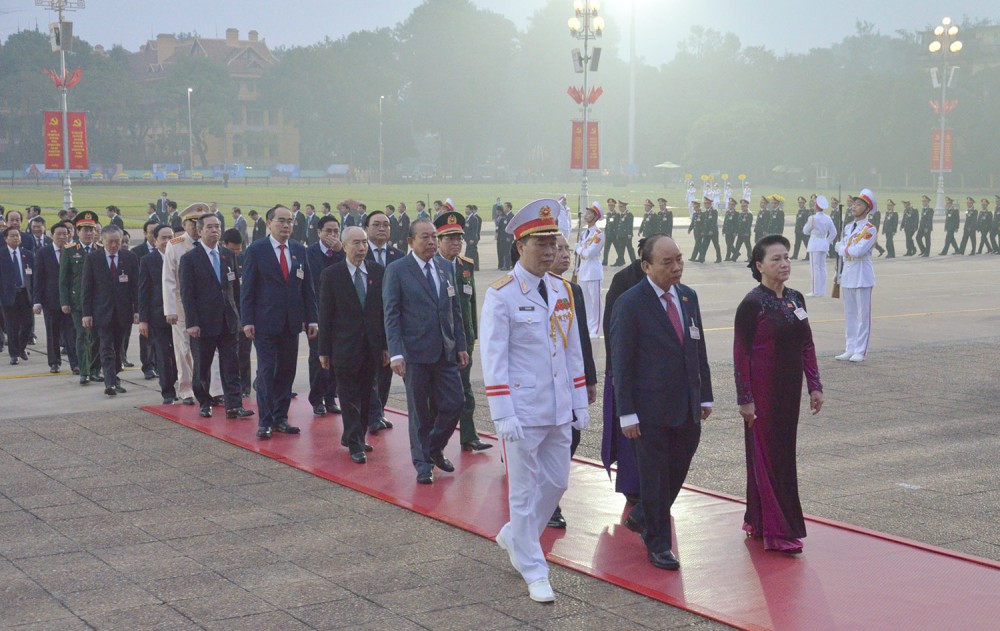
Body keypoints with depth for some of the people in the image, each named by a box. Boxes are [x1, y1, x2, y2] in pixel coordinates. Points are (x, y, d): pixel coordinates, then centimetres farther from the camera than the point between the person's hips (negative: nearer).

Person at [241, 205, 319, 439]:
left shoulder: (299, 250, 9)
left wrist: (311, 319, 6)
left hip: (292, 322, 4)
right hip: (265, 322, -4)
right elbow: (247, 288, -4)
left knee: (287, 372, 7)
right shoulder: (256, 250, -3)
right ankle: (265, 421, 4)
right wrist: (247, 321, -10)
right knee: (266, 371, -2)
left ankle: (280, 417, 17)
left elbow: (307, 286, 11)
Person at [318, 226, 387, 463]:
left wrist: (385, 345, 5)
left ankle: (356, 437, 25)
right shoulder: (331, 274, -5)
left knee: (365, 396, 11)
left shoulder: (378, 272, 4)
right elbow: (325, 315, -3)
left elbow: (384, 310, 7)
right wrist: (323, 350, -4)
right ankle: (355, 445, 5)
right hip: (345, 346, -4)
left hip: (371, 345, 4)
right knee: (350, 398, 0)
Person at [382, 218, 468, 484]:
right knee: (419, 412, 4)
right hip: (415, 352, -5)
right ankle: (423, 464, 18)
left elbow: (455, 309, 14)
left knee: (454, 403, 2)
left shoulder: (444, 266, 10)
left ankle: (434, 449, 26)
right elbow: (391, 315, -8)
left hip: (445, 351, 5)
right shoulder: (397, 271, -6)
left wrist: (461, 345, 10)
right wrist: (396, 353, -16)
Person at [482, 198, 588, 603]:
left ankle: (514, 537, 37)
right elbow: (493, 359, -13)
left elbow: (573, 350, 13)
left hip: (559, 410, 6)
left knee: (557, 483, 14)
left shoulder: (562, 290, 7)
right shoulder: (501, 295, -11)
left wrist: (580, 403, 11)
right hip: (523, 412, -6)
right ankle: (533, 570, 15)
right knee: (525, 491, 4)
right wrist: (502, 415, -17)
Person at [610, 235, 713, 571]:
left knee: (676, 472, 16)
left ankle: (641, 517, 40)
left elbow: (699, 348, 14)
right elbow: (621, 362, -11)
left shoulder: (688, 296, 8)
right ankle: (657, 544, 19)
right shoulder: (629, 304, -12)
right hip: (651, 409, -6)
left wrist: (705, 395, 12)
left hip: (688, 407, 6)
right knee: (654, 476, 4)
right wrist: (627, 413, -14)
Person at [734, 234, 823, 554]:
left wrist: (814, 386, 8)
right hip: (763, 392, -7)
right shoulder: (752, 304, -13)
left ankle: (757, 520, 26)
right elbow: (740, 354, -13)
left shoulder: (795, 299, 7)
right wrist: (745, 399, -15)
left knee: (783, 453, 13)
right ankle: (778, 531, 2)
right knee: (769, 456, -3)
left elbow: (807, 345, 13)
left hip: (789, 389, 7)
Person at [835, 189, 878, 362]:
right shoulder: (848, 227, 13)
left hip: (862, 277, -7)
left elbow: (858, 251, -20)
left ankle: (860, 351, 2)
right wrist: (849, 249, -4)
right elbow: (840, 250, 13)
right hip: (847, 276, 7)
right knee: (849, 315, 11)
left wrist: (843, 247, -6)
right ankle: (850, 349, 17)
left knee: (863, 315, -2)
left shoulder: (870, 229, -10)